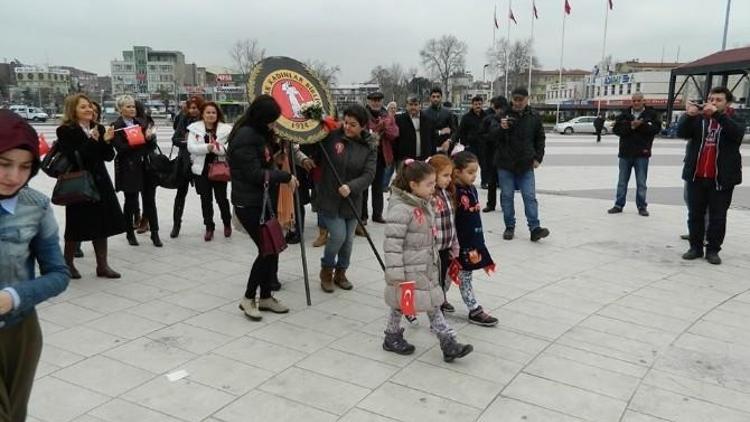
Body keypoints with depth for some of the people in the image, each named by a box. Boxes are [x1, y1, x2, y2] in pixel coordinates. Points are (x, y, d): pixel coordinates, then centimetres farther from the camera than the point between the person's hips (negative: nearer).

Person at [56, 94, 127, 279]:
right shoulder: (65, 131, -9)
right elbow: (74, 158, -19)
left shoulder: (98, 128, 7)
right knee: (78, 227, 4)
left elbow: (109, 157, 4)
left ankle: (102, 265, 18)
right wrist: (91, 141, -23)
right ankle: (67, 264, 23)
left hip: (100, 182, 5)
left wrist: (107, 141, -13)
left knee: (102, 223, 9)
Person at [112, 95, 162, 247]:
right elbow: (121, 148, -14)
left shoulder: (142, 122, 11)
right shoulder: (116, 126, -3)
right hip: (129, 170, -4)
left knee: (149, 200, 5)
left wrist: (150, 138, -15)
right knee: (131, 202, 6)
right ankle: (130, 233, 22)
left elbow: (153, 144, 8)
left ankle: (155, 233, 11)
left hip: (146, 167, 4)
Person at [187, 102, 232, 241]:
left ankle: (227, 223, 30)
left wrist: (216, 148, -24)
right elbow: (191, 147, -9)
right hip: (202, 169, 1)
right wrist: (207, 147, -21)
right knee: (206, 200, 7)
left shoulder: (225, 129, -2)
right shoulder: (195, 128, 2)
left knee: (221, 198, 5)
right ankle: (209, 227, 19)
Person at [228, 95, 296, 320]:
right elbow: (255, 174, -22)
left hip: (265, 200, 9)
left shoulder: (259, 133, 10)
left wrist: (278, 144, 8)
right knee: (267, 249, -7)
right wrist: (286, 177, -15)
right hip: (249, 204, -9)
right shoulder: (244, 137, -19)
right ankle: (248, 298, 10)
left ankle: (266, 297, 23)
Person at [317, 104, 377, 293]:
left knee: (348, 239, 9)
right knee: (338, 236, -10)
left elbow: (369, 174, -12)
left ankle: (341, 273, 33)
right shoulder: (332, 137, -9)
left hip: (352, 201, 3)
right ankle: (326, 270, 17)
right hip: (329, 198, -3)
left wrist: (351, 187, -27)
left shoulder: (369, 147, -2)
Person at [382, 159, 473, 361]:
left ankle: (449, 344, 19)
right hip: (408, 271, -8)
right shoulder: (400, 209, -24)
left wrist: (435, 260, 22)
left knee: (433, 305, 12)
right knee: (399, 305, 10)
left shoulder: (424, 205, 5)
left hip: (427, 269, 9)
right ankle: (392, 338, 30)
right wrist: (396, 274, -24)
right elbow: (392, 243, -25)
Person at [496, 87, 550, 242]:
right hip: (505, 164, -1)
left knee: (530, 197, -2)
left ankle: (535, 228, -1)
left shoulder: (534, 117, 4)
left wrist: (538, 158, 3)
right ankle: (509, 227, 16)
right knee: (507, 196, 5)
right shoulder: (504, 114, -3)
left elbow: (540, 139, 13)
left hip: (526, 165, 1)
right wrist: (501, 128, -23)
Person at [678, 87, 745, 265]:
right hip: (696, 176, 2)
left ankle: (713, 250, 14)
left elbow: (737, 133, -19)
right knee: (695, 214, 9)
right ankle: (695, 247, 20)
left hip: (722, 178, -2)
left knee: (718, 217, 4)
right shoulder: (698, 118, 6)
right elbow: (681, 133, -7)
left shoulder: (734, 120, 2)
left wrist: (717, 115, -29)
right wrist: (689, 116, -25)